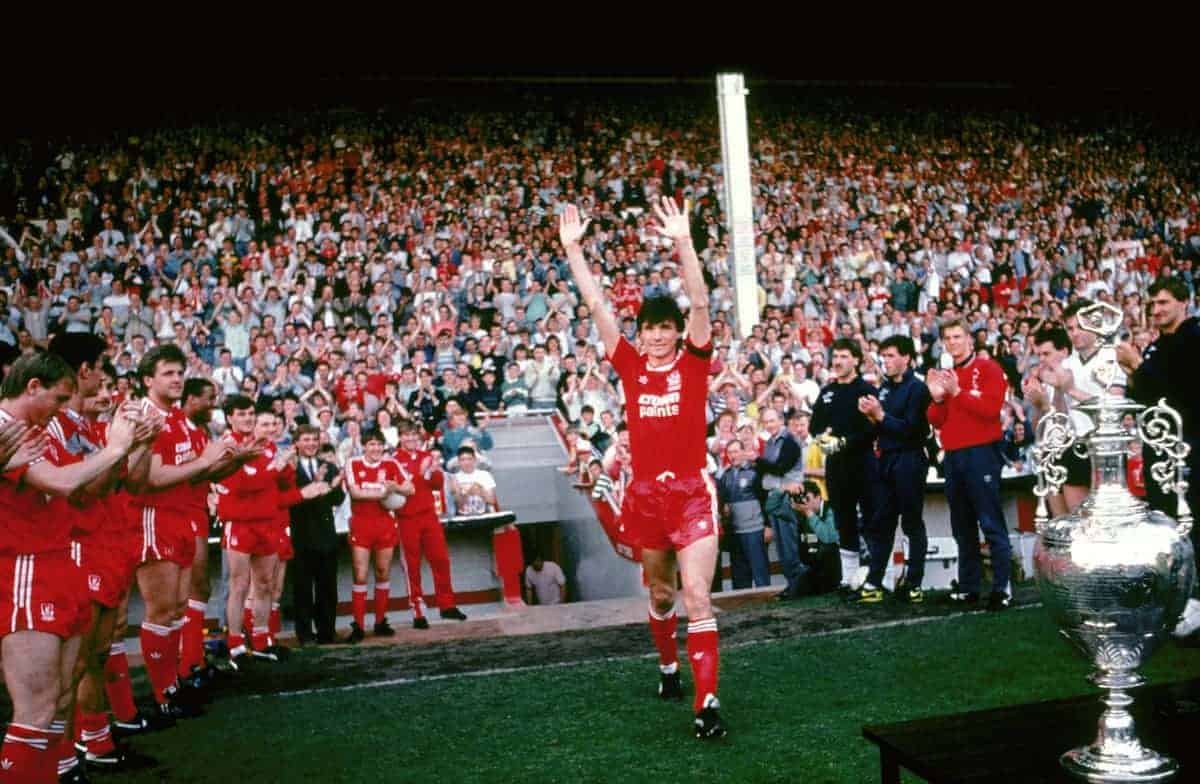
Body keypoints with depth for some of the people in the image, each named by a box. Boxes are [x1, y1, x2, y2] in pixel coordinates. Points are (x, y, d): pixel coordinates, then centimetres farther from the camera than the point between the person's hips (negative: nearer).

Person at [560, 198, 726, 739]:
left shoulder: (694, 361, -3)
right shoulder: (630, 364, 3)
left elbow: (699, 302, -16)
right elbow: (595, 303, 0)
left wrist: (682, 240, -26)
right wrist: (573, 248, -4)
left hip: (691, 491, -3)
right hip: (645, 492, 4)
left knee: (697, 597, -10)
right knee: (660, 594, 19)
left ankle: (707, 702, -8)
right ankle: (668, 668, 42)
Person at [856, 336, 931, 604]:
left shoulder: (917, 388, -8)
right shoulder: (884, 388, 15)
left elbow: (911, 428, -16)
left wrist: (880, 415, -15)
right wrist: (871, 416, -2)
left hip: (909, 461, -7)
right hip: (887, 461, 7)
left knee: (912, 524, 0)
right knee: (881, 523, 6)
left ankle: (914, 584, 6)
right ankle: (873, 582, 9)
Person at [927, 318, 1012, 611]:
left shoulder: (988, 368, -2)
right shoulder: (942, 375, 16)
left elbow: (991, 408, -15)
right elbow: (936, 422, 13)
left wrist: (957, 392, -17)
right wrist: (937, 399, -5)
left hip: (981, 453, -7)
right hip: (952, 456, 7)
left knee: (991, 524, -8)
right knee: (962, 527, 11)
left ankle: (1002, 588, -5)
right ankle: (968, 587, 18)